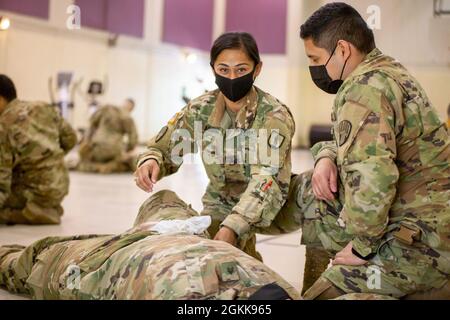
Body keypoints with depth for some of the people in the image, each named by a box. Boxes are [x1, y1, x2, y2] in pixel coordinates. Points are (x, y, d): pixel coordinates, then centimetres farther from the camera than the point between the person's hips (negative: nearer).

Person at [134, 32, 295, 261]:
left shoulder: (274, 116, -21)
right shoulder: (201, 109, -9)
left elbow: (267, 178, -34)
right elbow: (163, 149, -2)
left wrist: (234, 225, -50)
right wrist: (151, 161, -28)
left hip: (264, 208, -3)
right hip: (220, 203, 3)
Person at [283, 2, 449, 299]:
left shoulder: (366, 88, -21)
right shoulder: (388, 71, 10)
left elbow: (371, 178, -32)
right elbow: (357, 144, 22)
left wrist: (363, 246, -20)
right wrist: (326, 157, 2)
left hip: (420, 240, -10)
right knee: (301, 190, 15)